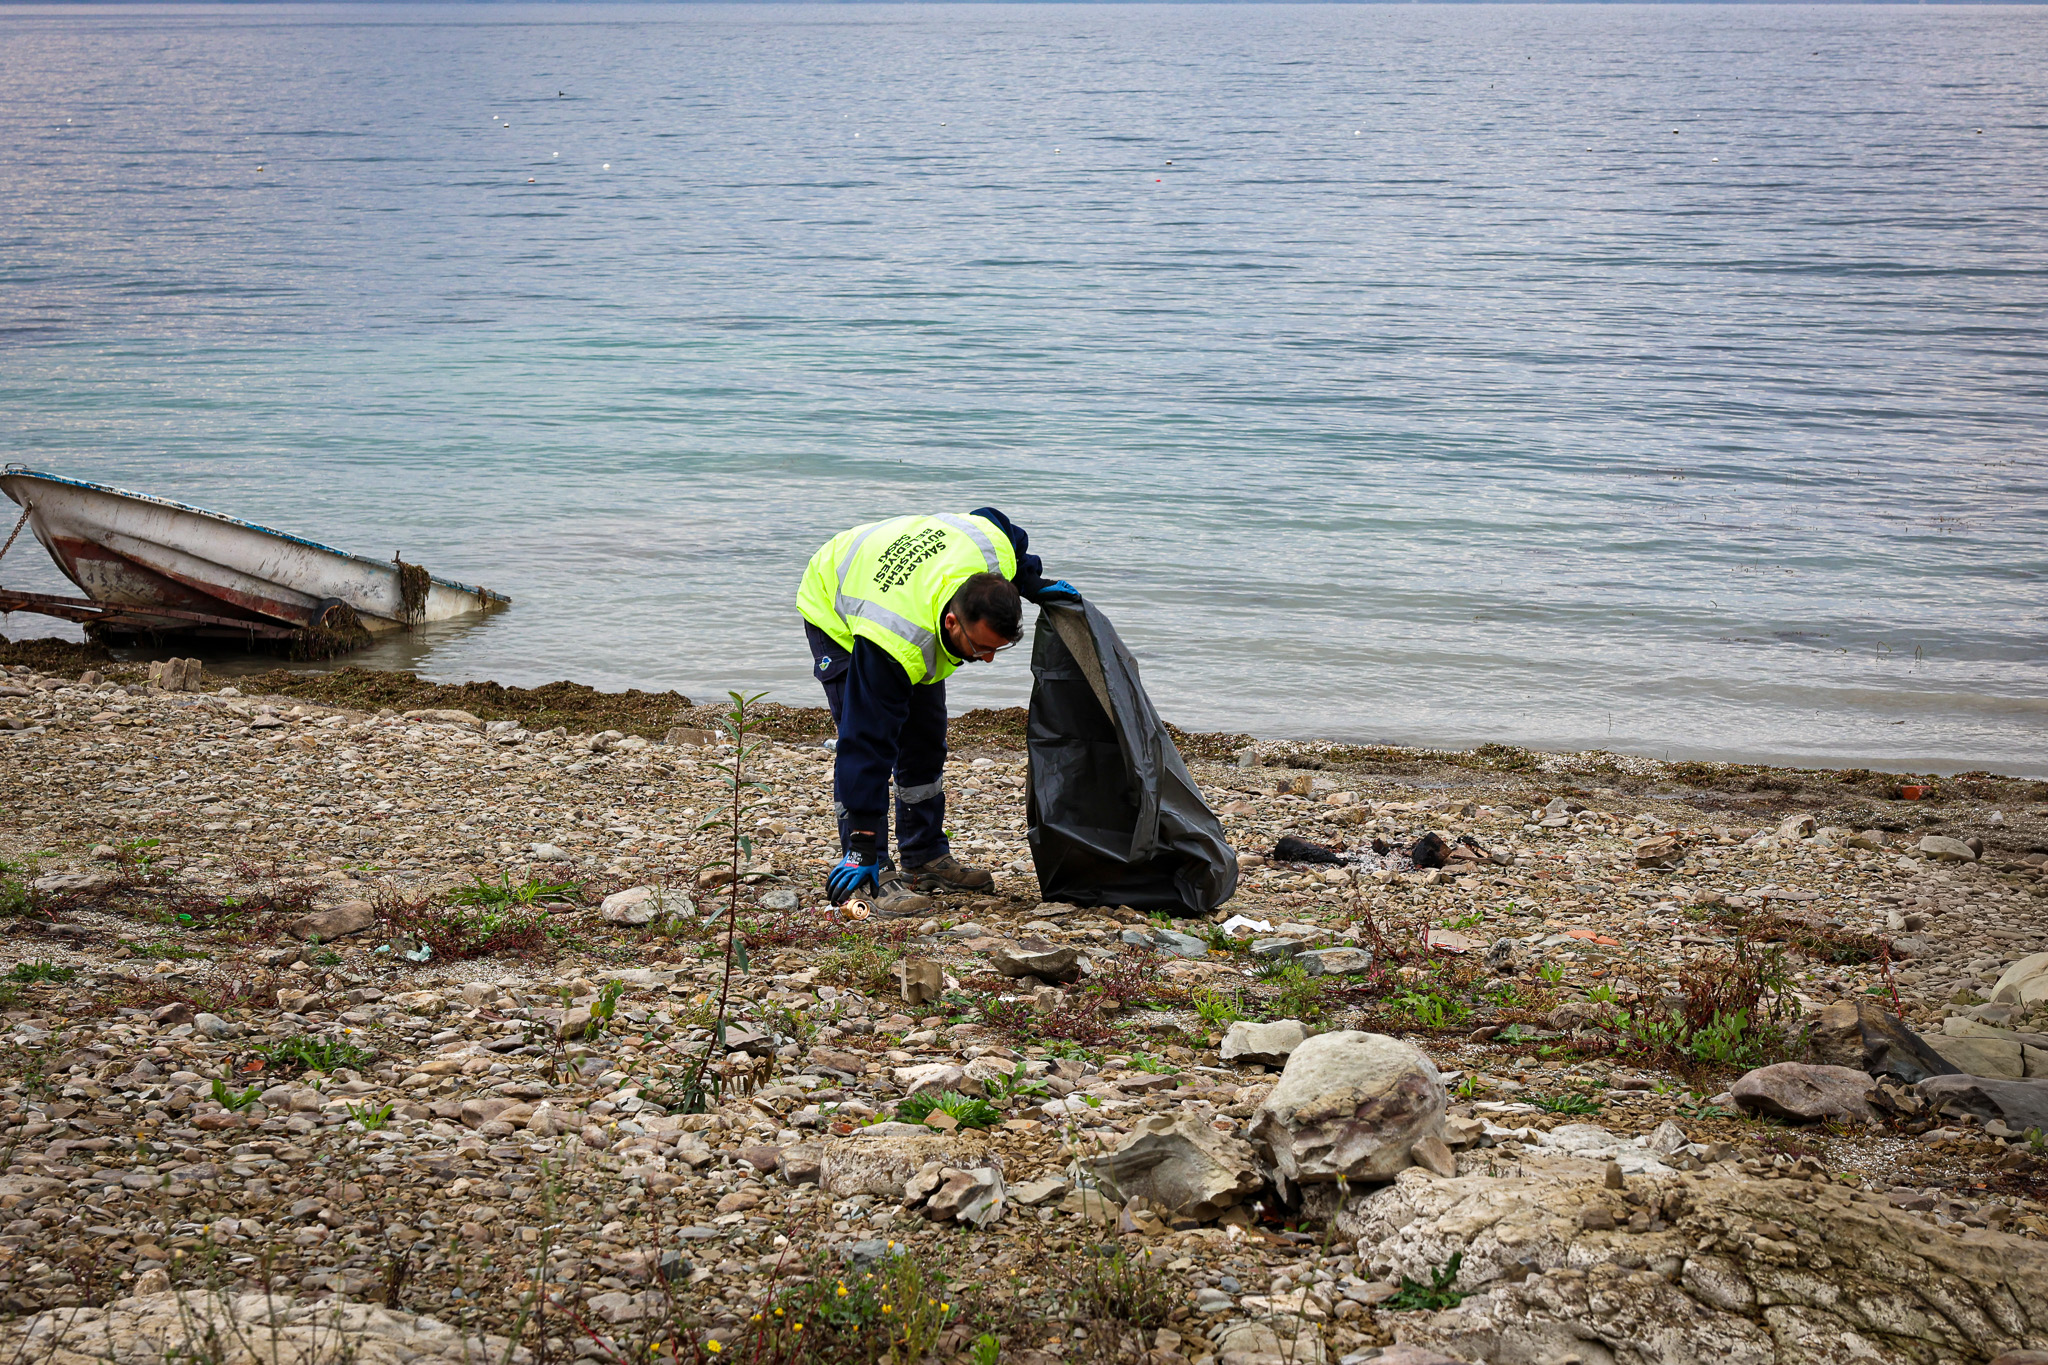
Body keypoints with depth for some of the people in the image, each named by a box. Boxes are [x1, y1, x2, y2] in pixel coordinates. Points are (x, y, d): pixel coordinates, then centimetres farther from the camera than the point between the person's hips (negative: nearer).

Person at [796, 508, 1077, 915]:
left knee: (925, 741, 6)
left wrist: (1033, 584, -12)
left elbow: (995, 519, -6)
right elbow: (867, 744, -43)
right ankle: (873, 874, -18)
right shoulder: (895, 640, -47)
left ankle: (927, 858, 17)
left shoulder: (994, 551, -34)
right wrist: (862, 850, -42)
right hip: (836, 613, -6)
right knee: (861, 735, -21)